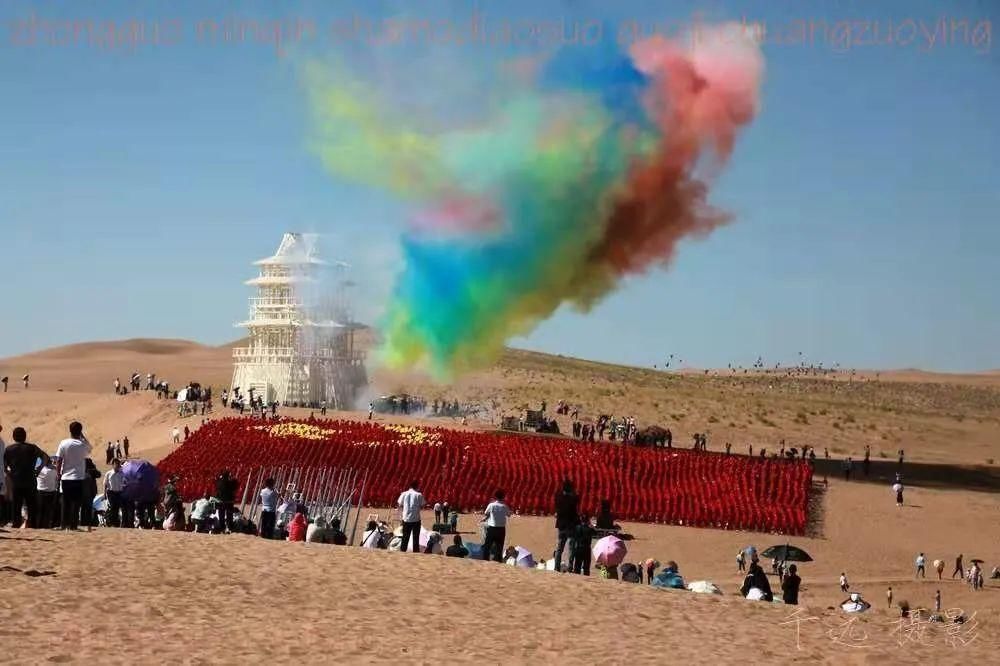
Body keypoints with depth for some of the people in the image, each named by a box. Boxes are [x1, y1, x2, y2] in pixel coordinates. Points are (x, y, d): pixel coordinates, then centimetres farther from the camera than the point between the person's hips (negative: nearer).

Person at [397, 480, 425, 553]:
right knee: (416, 537, 5)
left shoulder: (404, 494, 2)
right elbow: (422, 506, -2)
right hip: (416, 519, -2)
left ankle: (402, 550, 8)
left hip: (406, 519, 2)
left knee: (405, 537, 10)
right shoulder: (419, 495, -5)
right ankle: (416, 551, 5)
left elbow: (400, 505, 4)